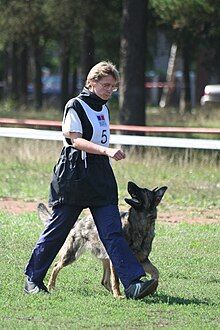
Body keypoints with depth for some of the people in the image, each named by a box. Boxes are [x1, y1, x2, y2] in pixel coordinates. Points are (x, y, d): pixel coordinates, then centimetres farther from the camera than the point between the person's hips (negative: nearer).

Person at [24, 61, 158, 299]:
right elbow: (76, 140, -16)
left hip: (101, 180, 6)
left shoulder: (103, 109, 17)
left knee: (113, 232, -5)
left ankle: (133, 283, -17)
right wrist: (107, 151, -27)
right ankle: (33, 279, 15)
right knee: (57, 230, 1)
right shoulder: (76, 106, -7)